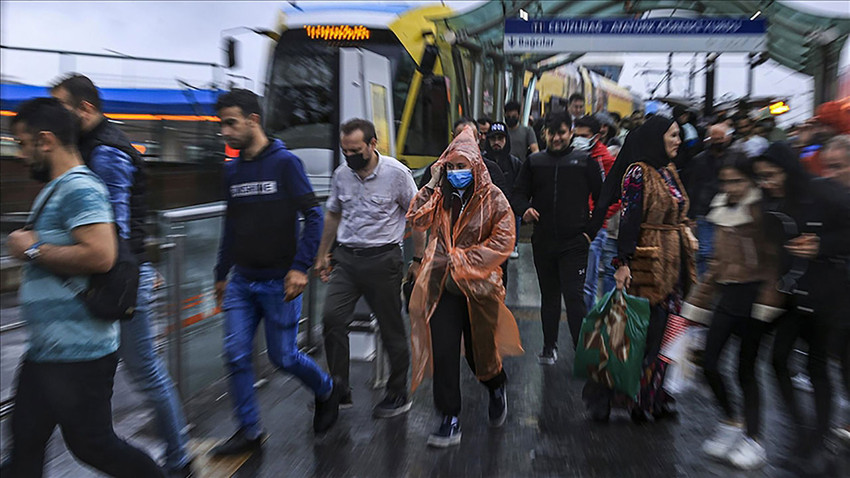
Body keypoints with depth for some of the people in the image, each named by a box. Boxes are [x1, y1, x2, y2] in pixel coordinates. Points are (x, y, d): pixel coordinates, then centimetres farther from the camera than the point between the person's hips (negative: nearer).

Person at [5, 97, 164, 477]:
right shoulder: (55, 189, 14)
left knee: (92, 445, 4)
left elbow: (100, 255, -31)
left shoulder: (79, 189, -18)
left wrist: (33, 250, -19)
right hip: (45, 350, 10)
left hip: (78, 354, -10)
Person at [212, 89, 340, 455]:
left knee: (283, 356, 3)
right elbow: (231, 226, 17)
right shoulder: (232, 170, 10)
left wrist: (300, 267, -19)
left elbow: (313, 215, -12)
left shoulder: (285, 162, -9)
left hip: (278, 281, -6)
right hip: (241, 281, 6)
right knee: (237, 355, 3)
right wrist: (221, 274, 19)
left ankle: (327, 391, 32)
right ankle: (249, 431, 19)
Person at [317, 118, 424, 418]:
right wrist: (323, 255, 19)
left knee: (392, 329, 4)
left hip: (382, 258, -4)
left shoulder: (397, 173, -8)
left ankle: (398, 395, 21)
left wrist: (418, 259, -1)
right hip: (346, 257, 4)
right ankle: (339, 388, 10)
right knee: (332, 317, -7)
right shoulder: (341, 174, 5)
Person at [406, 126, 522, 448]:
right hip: (443, 285, 3)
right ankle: (450, 421, 9)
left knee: (479, 349, 12)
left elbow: (503, 240, -11)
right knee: (443, 351, -3)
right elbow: (416, 220, -5)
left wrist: (465, 260, -16)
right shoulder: (441, 195, 5)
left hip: (479, 285, -2)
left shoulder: (492, 198, -6)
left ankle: (496, 388, 47)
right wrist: (431, 186, -8)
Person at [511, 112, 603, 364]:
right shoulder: (534, 162, 9)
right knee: (549, 296, 15)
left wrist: (593, 230, -2)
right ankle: (549, 347, 28)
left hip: (575, 243, -3)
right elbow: (519, 193, 9)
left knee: (574, 297, -9)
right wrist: (525, 209, -12)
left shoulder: (585, 161, 2)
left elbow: (601, 197, 4)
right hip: (542, 242, 3)